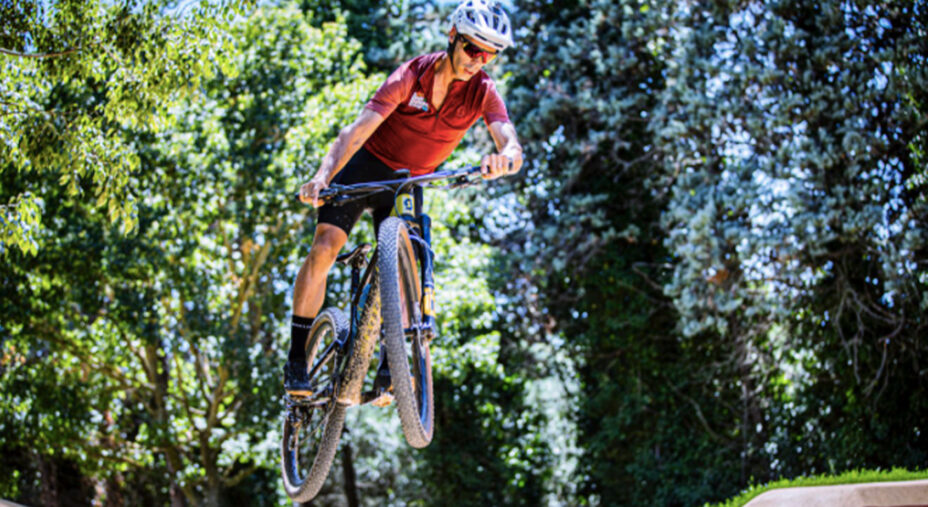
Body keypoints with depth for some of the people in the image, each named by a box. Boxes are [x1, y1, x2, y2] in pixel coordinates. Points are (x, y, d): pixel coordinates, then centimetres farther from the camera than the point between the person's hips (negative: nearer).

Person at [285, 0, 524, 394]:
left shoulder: (483, 92, -15)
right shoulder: (412, 75, -22)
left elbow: (512, 146, -31)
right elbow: (358, 129, -31)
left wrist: (505, 159, -57)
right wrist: (324, 175, -48)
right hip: (366, 167, -3)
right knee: (324, 248, -16)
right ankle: (296, 359, -9)